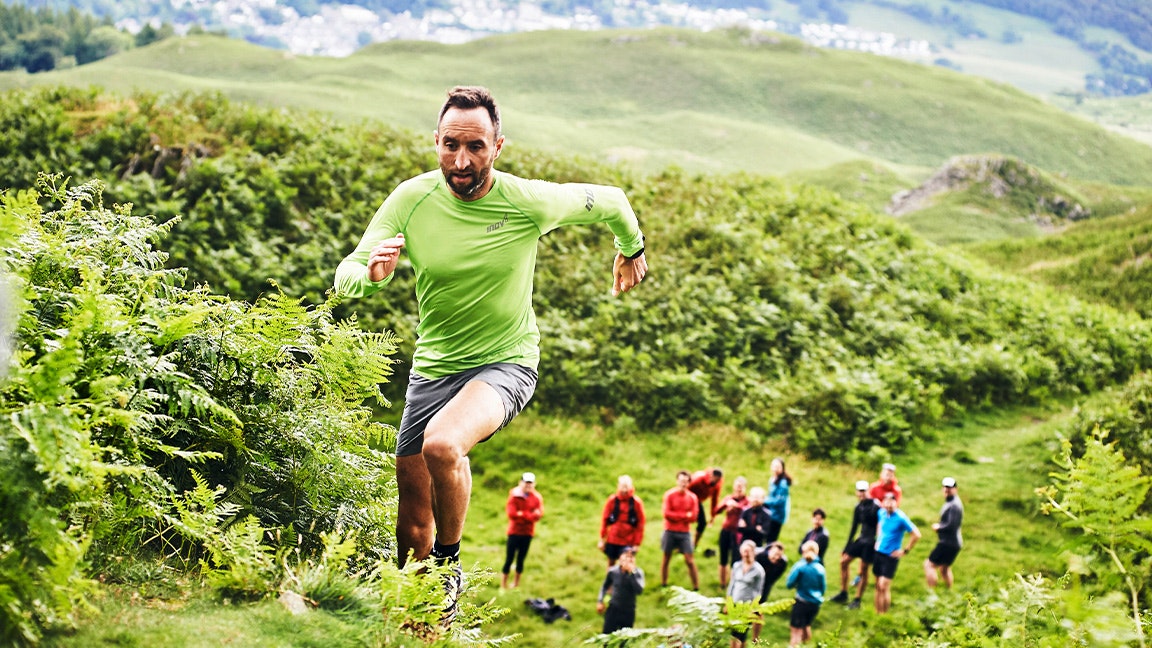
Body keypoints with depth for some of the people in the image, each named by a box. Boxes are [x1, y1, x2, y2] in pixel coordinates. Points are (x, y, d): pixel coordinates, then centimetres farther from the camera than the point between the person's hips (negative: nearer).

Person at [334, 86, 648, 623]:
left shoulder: (529, 202, -17)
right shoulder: (411, 200, -13)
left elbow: (610, 202, 2)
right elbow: (344, 278, -13)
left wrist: (632, 250, 21)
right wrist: (372, 273, -36)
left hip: (505, 362, -3)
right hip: (432, 366, 3)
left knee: (441, 445, -35)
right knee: (411, 530, 7)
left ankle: (449, 567, -9)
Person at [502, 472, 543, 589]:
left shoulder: (537, 497, 2)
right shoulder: (514, 495, -6)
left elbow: (539, 515, -7)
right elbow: (511, 513, -16)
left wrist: (522, 514, -18)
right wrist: (530, 514, -16)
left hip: (528, 533, 3)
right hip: (514, 531, -3)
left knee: (521, 559, 9)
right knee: (509, 558, -4)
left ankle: (516, 583, 18)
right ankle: (503, 585, 1)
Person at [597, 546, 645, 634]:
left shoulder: (638, 572, -11)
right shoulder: (613, 571, -7)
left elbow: (639, 590, -28)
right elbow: (605, 586, 12)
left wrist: (632, 573, -30)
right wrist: (600, 601, 6)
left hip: (628, 612, 0)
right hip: (613, 610, 0)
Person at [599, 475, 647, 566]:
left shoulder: (636, 503, -6)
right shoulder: (612, 500, -4)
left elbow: (640, 524, -3)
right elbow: (604, 520, 2)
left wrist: (637, 543, -5)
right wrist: (602, 539, 2)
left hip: (628, 542, -2)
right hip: (612, 539, 2)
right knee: (611, 562, 12)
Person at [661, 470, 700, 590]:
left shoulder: (692, 497, 1)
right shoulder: (669, 495, -4)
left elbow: (693, 517, -4)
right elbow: (667, 514, -12)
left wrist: (676, 516, -13)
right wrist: (685, 515, -14)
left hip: (684, 533, 1)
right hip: (670, 531, -1)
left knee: (689, 560, -2)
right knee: (666, 559, 7)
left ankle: (696, 587, 3)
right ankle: (663, 585, 16)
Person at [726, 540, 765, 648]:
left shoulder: (758, 570, -8)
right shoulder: (736, 565, 5)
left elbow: (758, 591, -5)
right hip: (735, 604, 4)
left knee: (737, 635, -8)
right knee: (741, 633, 10)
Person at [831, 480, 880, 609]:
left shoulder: (875, 506, -16)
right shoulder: (858, 507, 7)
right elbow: (854, 527, 15)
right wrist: (847, 546, 18)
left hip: (871, 542, -8)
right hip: (861, 539, 8)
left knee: (864, 570, -2)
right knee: (843, 561, 7)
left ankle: (857, 600, 10)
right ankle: (843, 594, 18)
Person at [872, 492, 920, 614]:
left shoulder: (901, 518, -17)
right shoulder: (881, 513, 1)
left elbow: (916, 534, -15)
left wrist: (905, 550, -11)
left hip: (891, 555, -6)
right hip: (879, 552, 6)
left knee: (884, 586, -10)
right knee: (878, 587, 11)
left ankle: (884, 615, -1)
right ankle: (877, 613, 19)